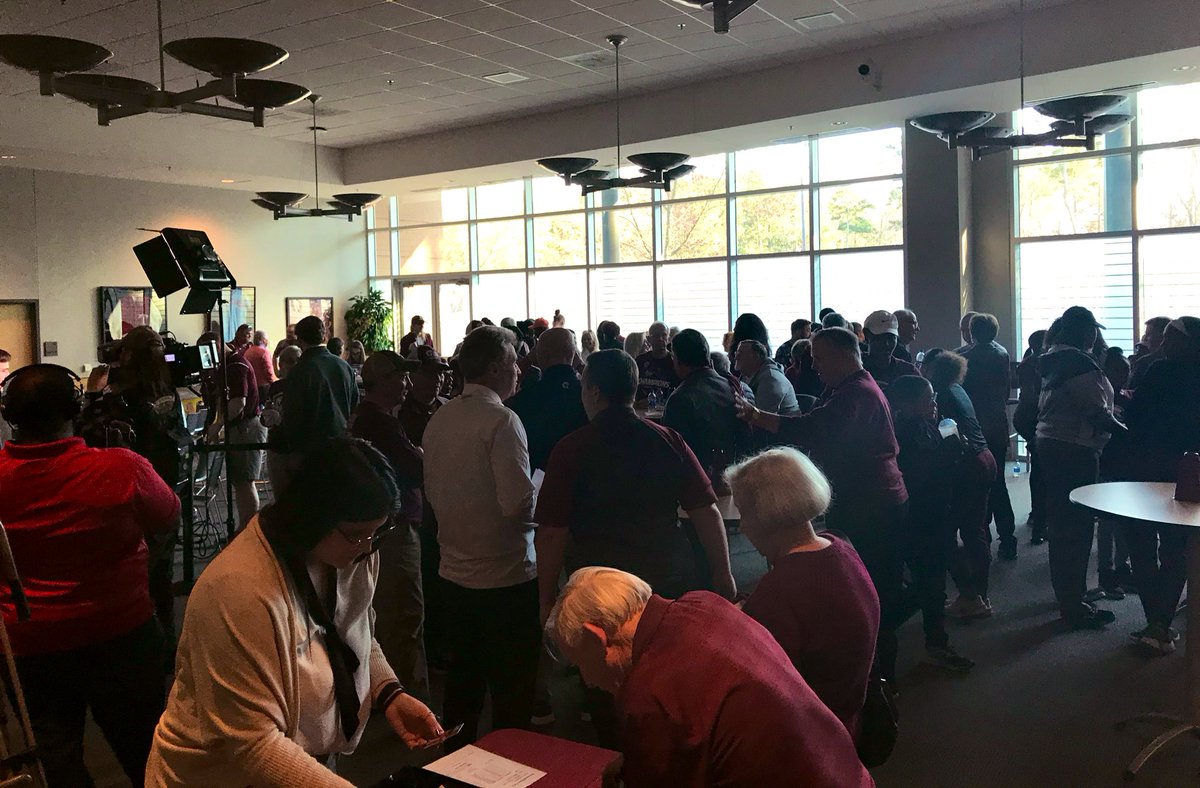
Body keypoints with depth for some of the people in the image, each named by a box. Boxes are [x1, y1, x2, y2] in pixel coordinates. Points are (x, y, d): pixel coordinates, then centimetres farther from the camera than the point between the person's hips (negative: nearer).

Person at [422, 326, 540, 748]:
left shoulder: (439, 419, 3)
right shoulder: (501, 420, -19)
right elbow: (519, 504, -24)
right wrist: (541, 495, -4)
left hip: (455, 571, 8)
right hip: (505, 575, -7)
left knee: (463, 677, 21)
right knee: (512, 687, 6)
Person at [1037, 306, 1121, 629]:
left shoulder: (1053, 359, 13)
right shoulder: (1080, 363, -17)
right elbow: (1097, 412, -21)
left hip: (1051, 442, 10)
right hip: (1076, 449, -10)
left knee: (1061, 522, 18)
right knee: (1078, 526, -4)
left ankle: (1065, 591, 31)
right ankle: (1074, 606, 2)